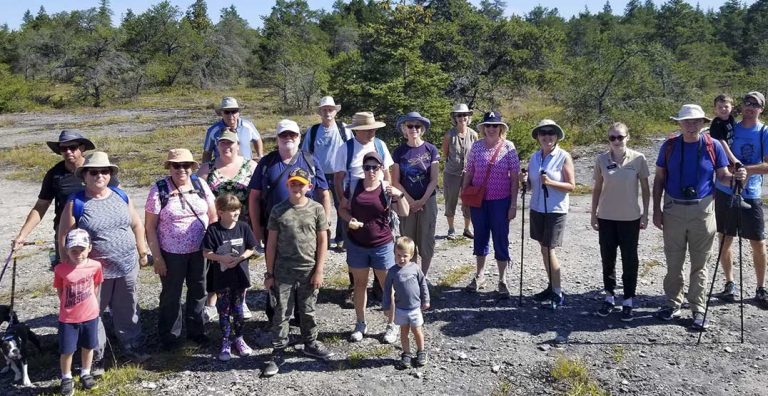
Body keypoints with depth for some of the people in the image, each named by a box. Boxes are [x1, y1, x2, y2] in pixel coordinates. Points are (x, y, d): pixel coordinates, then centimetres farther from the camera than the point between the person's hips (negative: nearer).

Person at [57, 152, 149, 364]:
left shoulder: (121, 196, 3)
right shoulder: (76, 202, -9)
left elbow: (137, 225, 12)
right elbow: (64, 237, -7)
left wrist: (142, 251, 13)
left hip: (127, 266, 3)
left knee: (128, 309, 16)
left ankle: (132, 346, 33)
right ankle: (95, 356, 23)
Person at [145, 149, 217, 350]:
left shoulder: (200, 184, -2)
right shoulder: (159, 189, -11)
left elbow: (213, 216, 5)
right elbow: (150, 226, -9)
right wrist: (157, 257, -11)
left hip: (200, 250, 3)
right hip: (172, 254, -3)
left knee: (199, 291, 16)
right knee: (171, 295, 12)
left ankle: (196, 331, 36)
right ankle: (170, 337, 31)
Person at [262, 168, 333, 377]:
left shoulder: (316, 209, -2)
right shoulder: (278, 210, -2)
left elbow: (323, 242, 0)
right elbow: (271, 243, 1)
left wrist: (319, 271, -3)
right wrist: (269, 273, 0)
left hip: (309, 271, 1)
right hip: (283, 272, 0)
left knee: (308, 311, 15)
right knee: (281, 313, 5)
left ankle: (310, 344, 34)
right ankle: (277, 353, 14)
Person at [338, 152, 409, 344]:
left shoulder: (387, 190, -3)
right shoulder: (354, 187, 0)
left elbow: (404, 213, -5)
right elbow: (342, 208, 8)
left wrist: (400, 195, -21)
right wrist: (350, 219, -12)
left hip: (382, 245, -1)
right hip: (356, 245, 2)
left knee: (387, 286, 6)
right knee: (359, 284, 14)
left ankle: (391, 326, 21)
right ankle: (360, 324, 29)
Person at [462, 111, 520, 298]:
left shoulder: (508, 147, -5)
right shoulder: (476, 146, 1)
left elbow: (514, 177, -5)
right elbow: (469, 173, 7)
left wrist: (513, 204, -7)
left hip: (500, 201, -2)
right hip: (478, 200, 3)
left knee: (501, 240, 4)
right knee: (480, 237, 14)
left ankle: (502, 281, 17)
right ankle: (480, 276, 29)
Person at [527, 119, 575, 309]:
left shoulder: (564, 157, -9)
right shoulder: (534, 157, 6)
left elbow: (571, 186, -10)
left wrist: (550, 182, -23)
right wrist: (525, 180, -9)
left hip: (555, 210, -6)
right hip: (537, 208, 6)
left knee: (549, 250, -6)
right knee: (543, 249, 11)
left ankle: (558, 294, 5)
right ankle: (551, 287, 22)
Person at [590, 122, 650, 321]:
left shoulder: (638, 159, -7)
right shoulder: (602, 160, -2)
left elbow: (645, 189, 0)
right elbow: (597, 189, 5)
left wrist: (645, 214, -2)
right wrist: (593, 214, 5)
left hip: (630, 217, -2)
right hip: (606, 217, 2)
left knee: (629, 260, 7)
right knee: (607, 258, 10)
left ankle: (628, 301, 18)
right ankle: (610, 296, 25)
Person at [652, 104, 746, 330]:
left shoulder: (713, 146, -2)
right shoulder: (669, 146, 0)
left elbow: (722, 176, 2)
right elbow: (659, 179, 5)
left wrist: (735, 178, -21)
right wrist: (656, 209, 1)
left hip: (702, 210, -1)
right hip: (673, 210, 1)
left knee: (700, 264, 6)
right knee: (673, 262, 9)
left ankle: (698, 310, 16)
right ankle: (673, 304, 23)